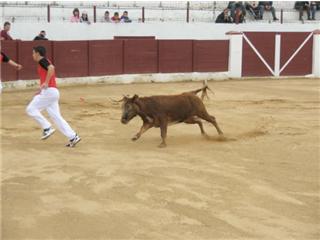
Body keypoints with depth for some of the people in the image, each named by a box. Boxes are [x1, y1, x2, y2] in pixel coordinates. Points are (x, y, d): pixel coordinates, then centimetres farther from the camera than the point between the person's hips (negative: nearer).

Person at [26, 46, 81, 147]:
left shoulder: (42, 60, -5)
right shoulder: (45, 62, 24)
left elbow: (51, 68, -26)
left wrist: (46, 83, -24)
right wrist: (42, 90, 23)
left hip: (49, 91, -9)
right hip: (54, 92, 9)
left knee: (30, 109, -3)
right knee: (56, 117, 8)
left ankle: (47, 128, -5)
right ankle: (73, 137, 3)